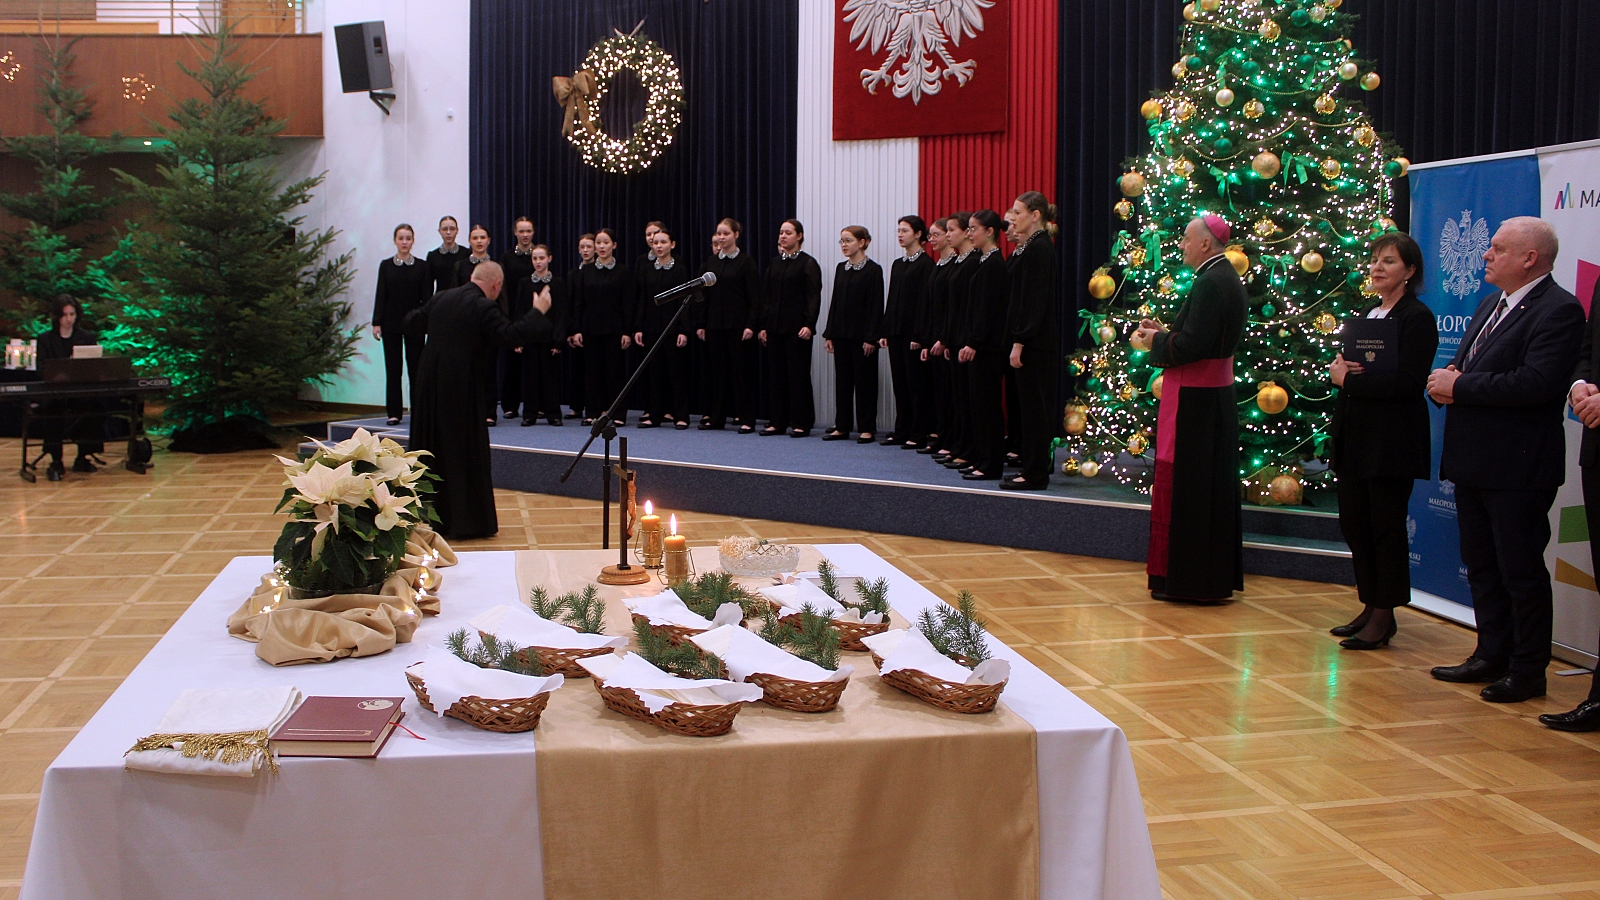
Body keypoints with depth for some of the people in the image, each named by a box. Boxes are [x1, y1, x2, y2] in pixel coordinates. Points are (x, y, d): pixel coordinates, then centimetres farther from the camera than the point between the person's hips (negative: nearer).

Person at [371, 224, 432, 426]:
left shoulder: (422, 267, 2)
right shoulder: (386, 266, 5)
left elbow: (426, 296, 0)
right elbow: (381, 295, 3)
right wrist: (376, 322, -4)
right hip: (391, 323, 1)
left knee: (415, 367, 2)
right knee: (392, 368, 2)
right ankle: (394, 412, 7)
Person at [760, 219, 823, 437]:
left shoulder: (808, 264, -3)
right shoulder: (774, 263, 13)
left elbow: (814, 297, -9)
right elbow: (767, 296, 15)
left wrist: (809, 325, -19)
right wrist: (763, 326, 9)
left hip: (796, 327, -6)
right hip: (775, 327, 6)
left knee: (798, 374, -2)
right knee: (776, 374, 7)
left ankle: (801, 423, 3)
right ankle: (778, 421, 13)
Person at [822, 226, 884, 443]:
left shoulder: (873, 270, -7)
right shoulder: (841, 269, 11)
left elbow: (876, 305, -11)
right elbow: (835, 302, 13)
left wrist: (871, 338, -16)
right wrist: (829, 334, 8)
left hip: (862, 335, -6)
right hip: (841, 334, 6)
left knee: (864, 380, 0)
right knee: (842, 379, 9)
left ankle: (866, 428, 6)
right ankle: (841, 427, 15)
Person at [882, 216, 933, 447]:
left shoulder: (925, 263, -8)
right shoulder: (897, 264, 16)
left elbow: (925, 300, -13)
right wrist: (885, 331, 10)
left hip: (913, 330, -8)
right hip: (896, 331, 8)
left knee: (915, 382, -4)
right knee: (899, 382, 9)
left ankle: (919, 433, 2)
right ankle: (902, 430, 15)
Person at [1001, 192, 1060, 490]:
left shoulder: (1039, 248, -15)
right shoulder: (1030, 247, 15)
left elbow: (1034, 299, -20)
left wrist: (1019, 342, -20)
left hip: (1036, 342, -10)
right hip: (1031, 339, 10)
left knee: (1034, 406, -4)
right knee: (1028, 406, 13)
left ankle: (1035, 474, 2)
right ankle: (1033, 468, 20)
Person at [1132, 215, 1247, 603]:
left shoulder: (1210, 283, -18)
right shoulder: (1228, 278, 12)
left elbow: (1191, 346, -22)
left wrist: (1155, 341, -6)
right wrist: (1165, 332, 10)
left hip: (1194, 399, -10)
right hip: (1217, 395, 10)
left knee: (1184, 486, -2)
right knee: (1212, 484, 14)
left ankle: (1185, 580, 5)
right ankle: (1215, 576, 23)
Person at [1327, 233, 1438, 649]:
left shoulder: (1417, 317, -9)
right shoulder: (1366, 314, 16)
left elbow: (1408, 382, -19)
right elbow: (1346, 367, 18)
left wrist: (1349, 379, -15)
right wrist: (1338, 367, -6)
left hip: (1392, 439, -8)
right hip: (1355, 437, 8)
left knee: (1386, 528, -2)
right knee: (1354, 523, 11)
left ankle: (1384, 616, 7)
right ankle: (1371, 607, 22)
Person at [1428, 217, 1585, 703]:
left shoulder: (1558, 310, -14)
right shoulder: (1492, 304, 15)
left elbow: (1535, 384, -26)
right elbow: (1466, 369, 19)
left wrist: (1460, 386, -19)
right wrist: (1449, 378, -5)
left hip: (1518, 467, -9)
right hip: (1473, 461, 9)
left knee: (1521, 570, 1)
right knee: (1481, 565, 16)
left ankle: (1529, 671, 12)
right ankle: (1493, 655, 28)